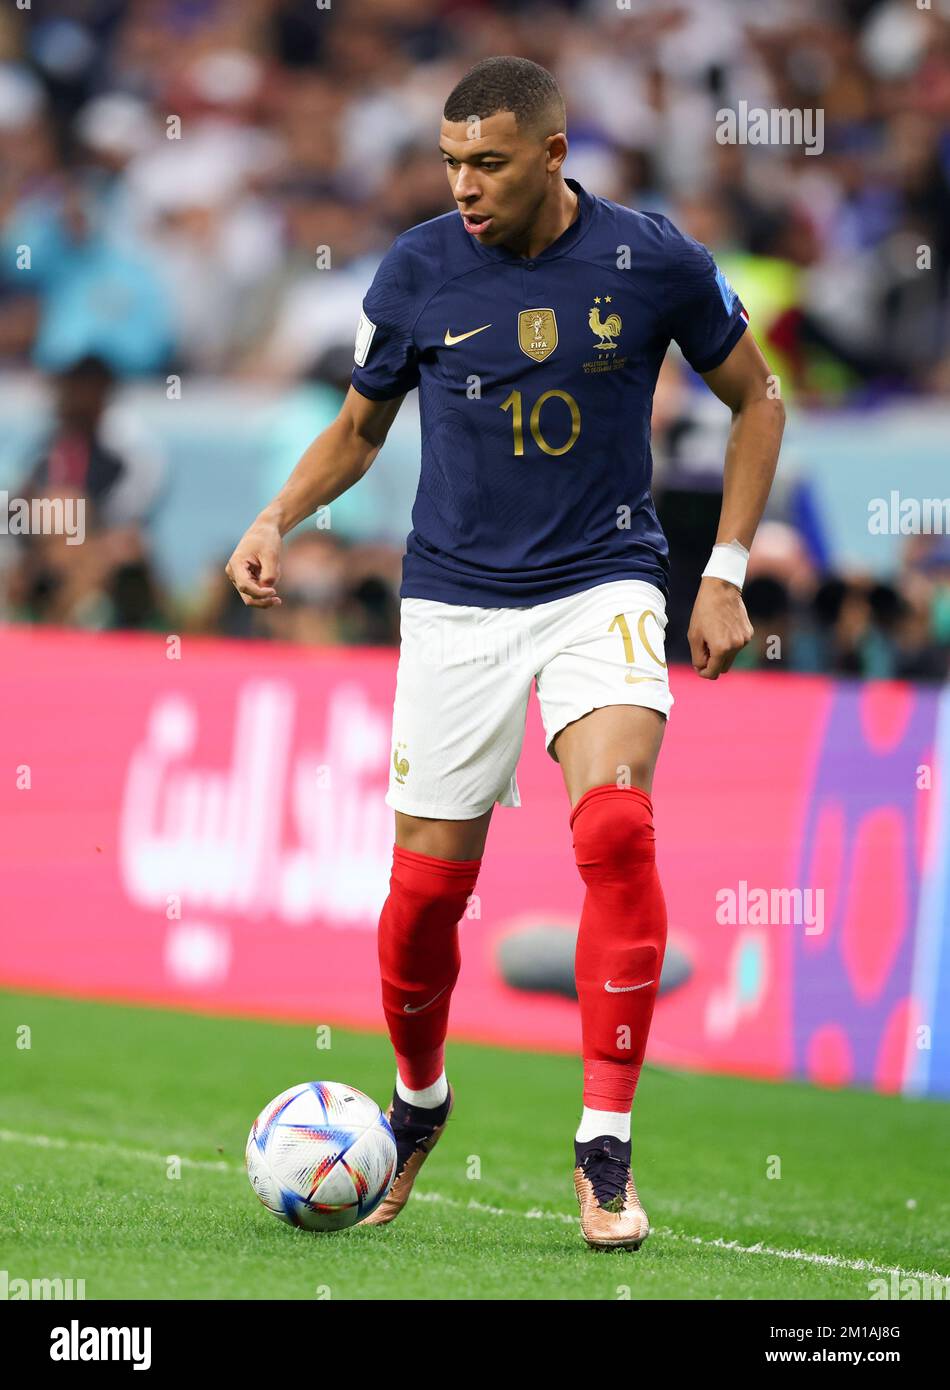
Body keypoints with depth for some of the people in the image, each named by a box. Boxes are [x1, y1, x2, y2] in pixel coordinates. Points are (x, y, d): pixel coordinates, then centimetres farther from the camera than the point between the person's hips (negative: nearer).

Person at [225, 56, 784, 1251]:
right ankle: (418, 1102, 31)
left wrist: (727, 572, 2)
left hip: (601, 584, -1)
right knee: (427, 883, 0)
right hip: (456, 600, 2)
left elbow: (755, 397, 8)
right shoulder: (418, 272, -3)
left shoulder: (654, 261, -6)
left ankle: (605, 1148, -18)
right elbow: (358, 428, 12)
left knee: (615, 826, -25)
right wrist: (276, 520, -6)